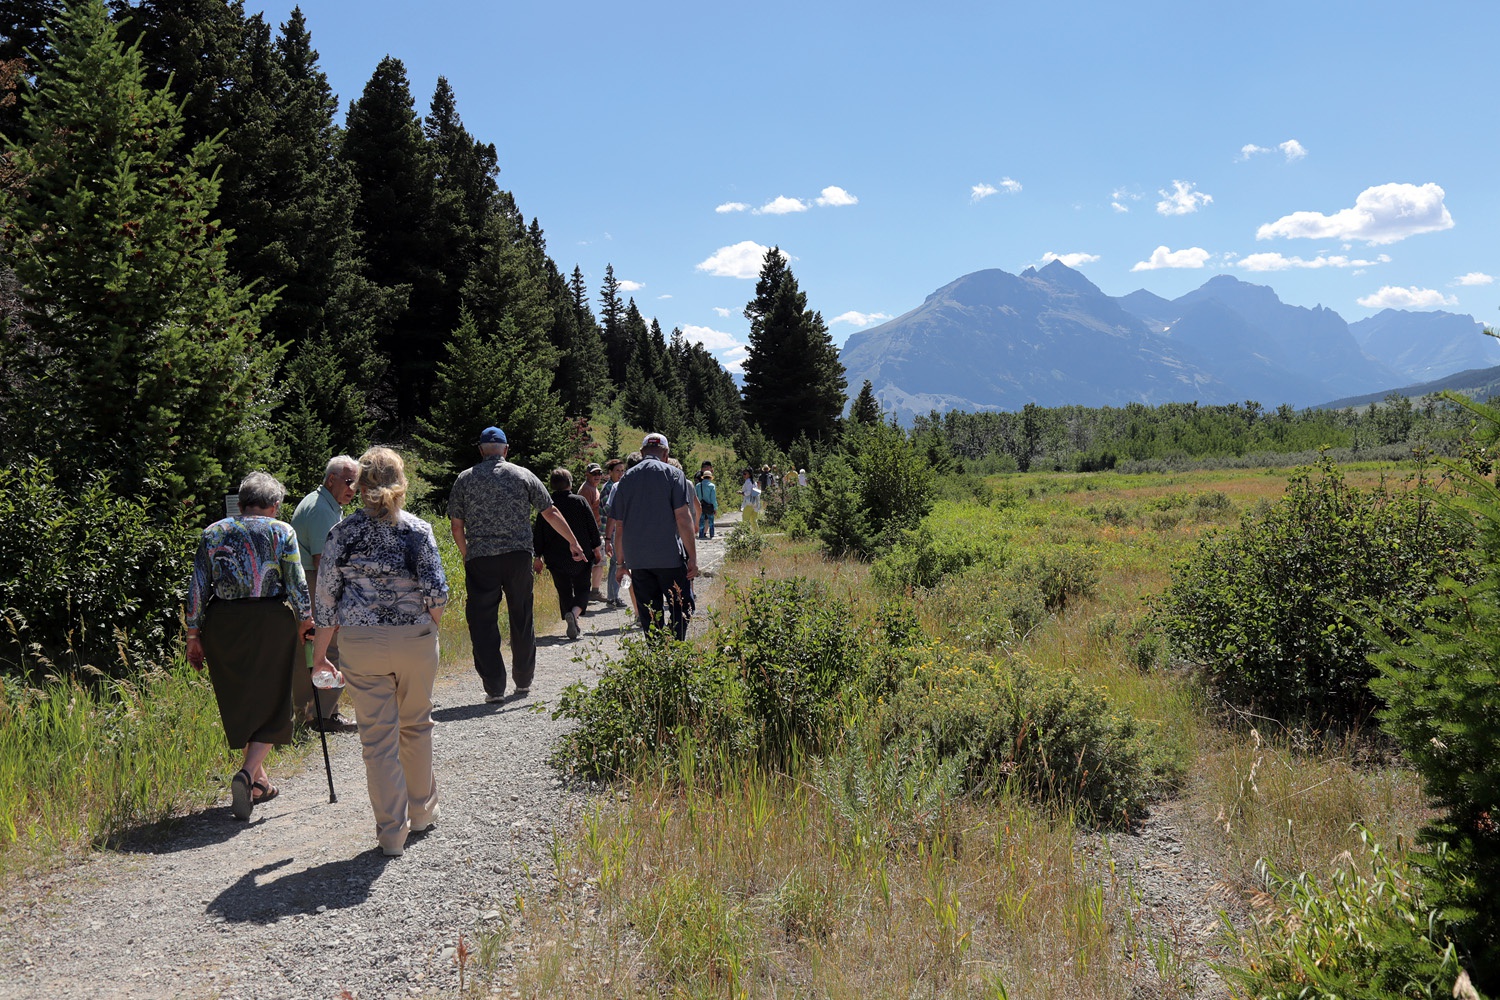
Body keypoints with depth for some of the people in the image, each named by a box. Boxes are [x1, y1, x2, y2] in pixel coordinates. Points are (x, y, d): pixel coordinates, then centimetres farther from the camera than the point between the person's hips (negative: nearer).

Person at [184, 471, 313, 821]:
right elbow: (296, 583, -5)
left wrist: (194, 635, 9)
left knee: (238, 702, 17)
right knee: (270, 702, 7)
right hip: (271, 621, -3)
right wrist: (306, 620, 7)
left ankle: (260, 782, 27)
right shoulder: (281, 531, -1)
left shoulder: (212, 533, 8)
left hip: (222, 623, 4)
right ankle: (247, 772, -14)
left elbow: (198, 588, 5)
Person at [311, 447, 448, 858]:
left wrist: (320, 651, 10)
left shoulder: (342, 532, -1)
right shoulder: (417, 529, -5)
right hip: (415, 638, 0)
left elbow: (327, 595, 1)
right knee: (416, 726, 19)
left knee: (377, 736, 7)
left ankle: (391, 833, 11)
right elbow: (436, 591, -11)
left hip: (361, 642, 0)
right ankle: (421, 813, 32)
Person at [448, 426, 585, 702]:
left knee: (483, 622, 4)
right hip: (518, 555, 1)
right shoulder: (523, 475, 5)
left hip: (480, 558, -1)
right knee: (522, 619, 13)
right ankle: (523, 682, 23)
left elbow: (456, 526, 5)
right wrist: (574, 543, 16)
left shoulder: (465, 479, 4)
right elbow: (551, 513, 6)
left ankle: (494, 688, 2)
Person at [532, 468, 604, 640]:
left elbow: (538, 534, 3)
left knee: (564, 592, 13)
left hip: (556, 559, 1)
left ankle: (571, 621, 5)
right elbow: (593, 527, -2)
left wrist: (538, 556, 11)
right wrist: (597, 549, 8)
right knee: (582, 589, 7)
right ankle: (575, 613, -21)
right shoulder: (580, 501, -3)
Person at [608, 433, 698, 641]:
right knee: (681, 608, 5)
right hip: (670, 556, -4)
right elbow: (683, 518, -10)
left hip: (637, 559, 4)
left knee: (649, 614, 10)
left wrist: (621, 562, 19)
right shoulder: (673, 474, -2)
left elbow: (618, 526, 12)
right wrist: (693, 557, -7)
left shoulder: (626, 478, 11)